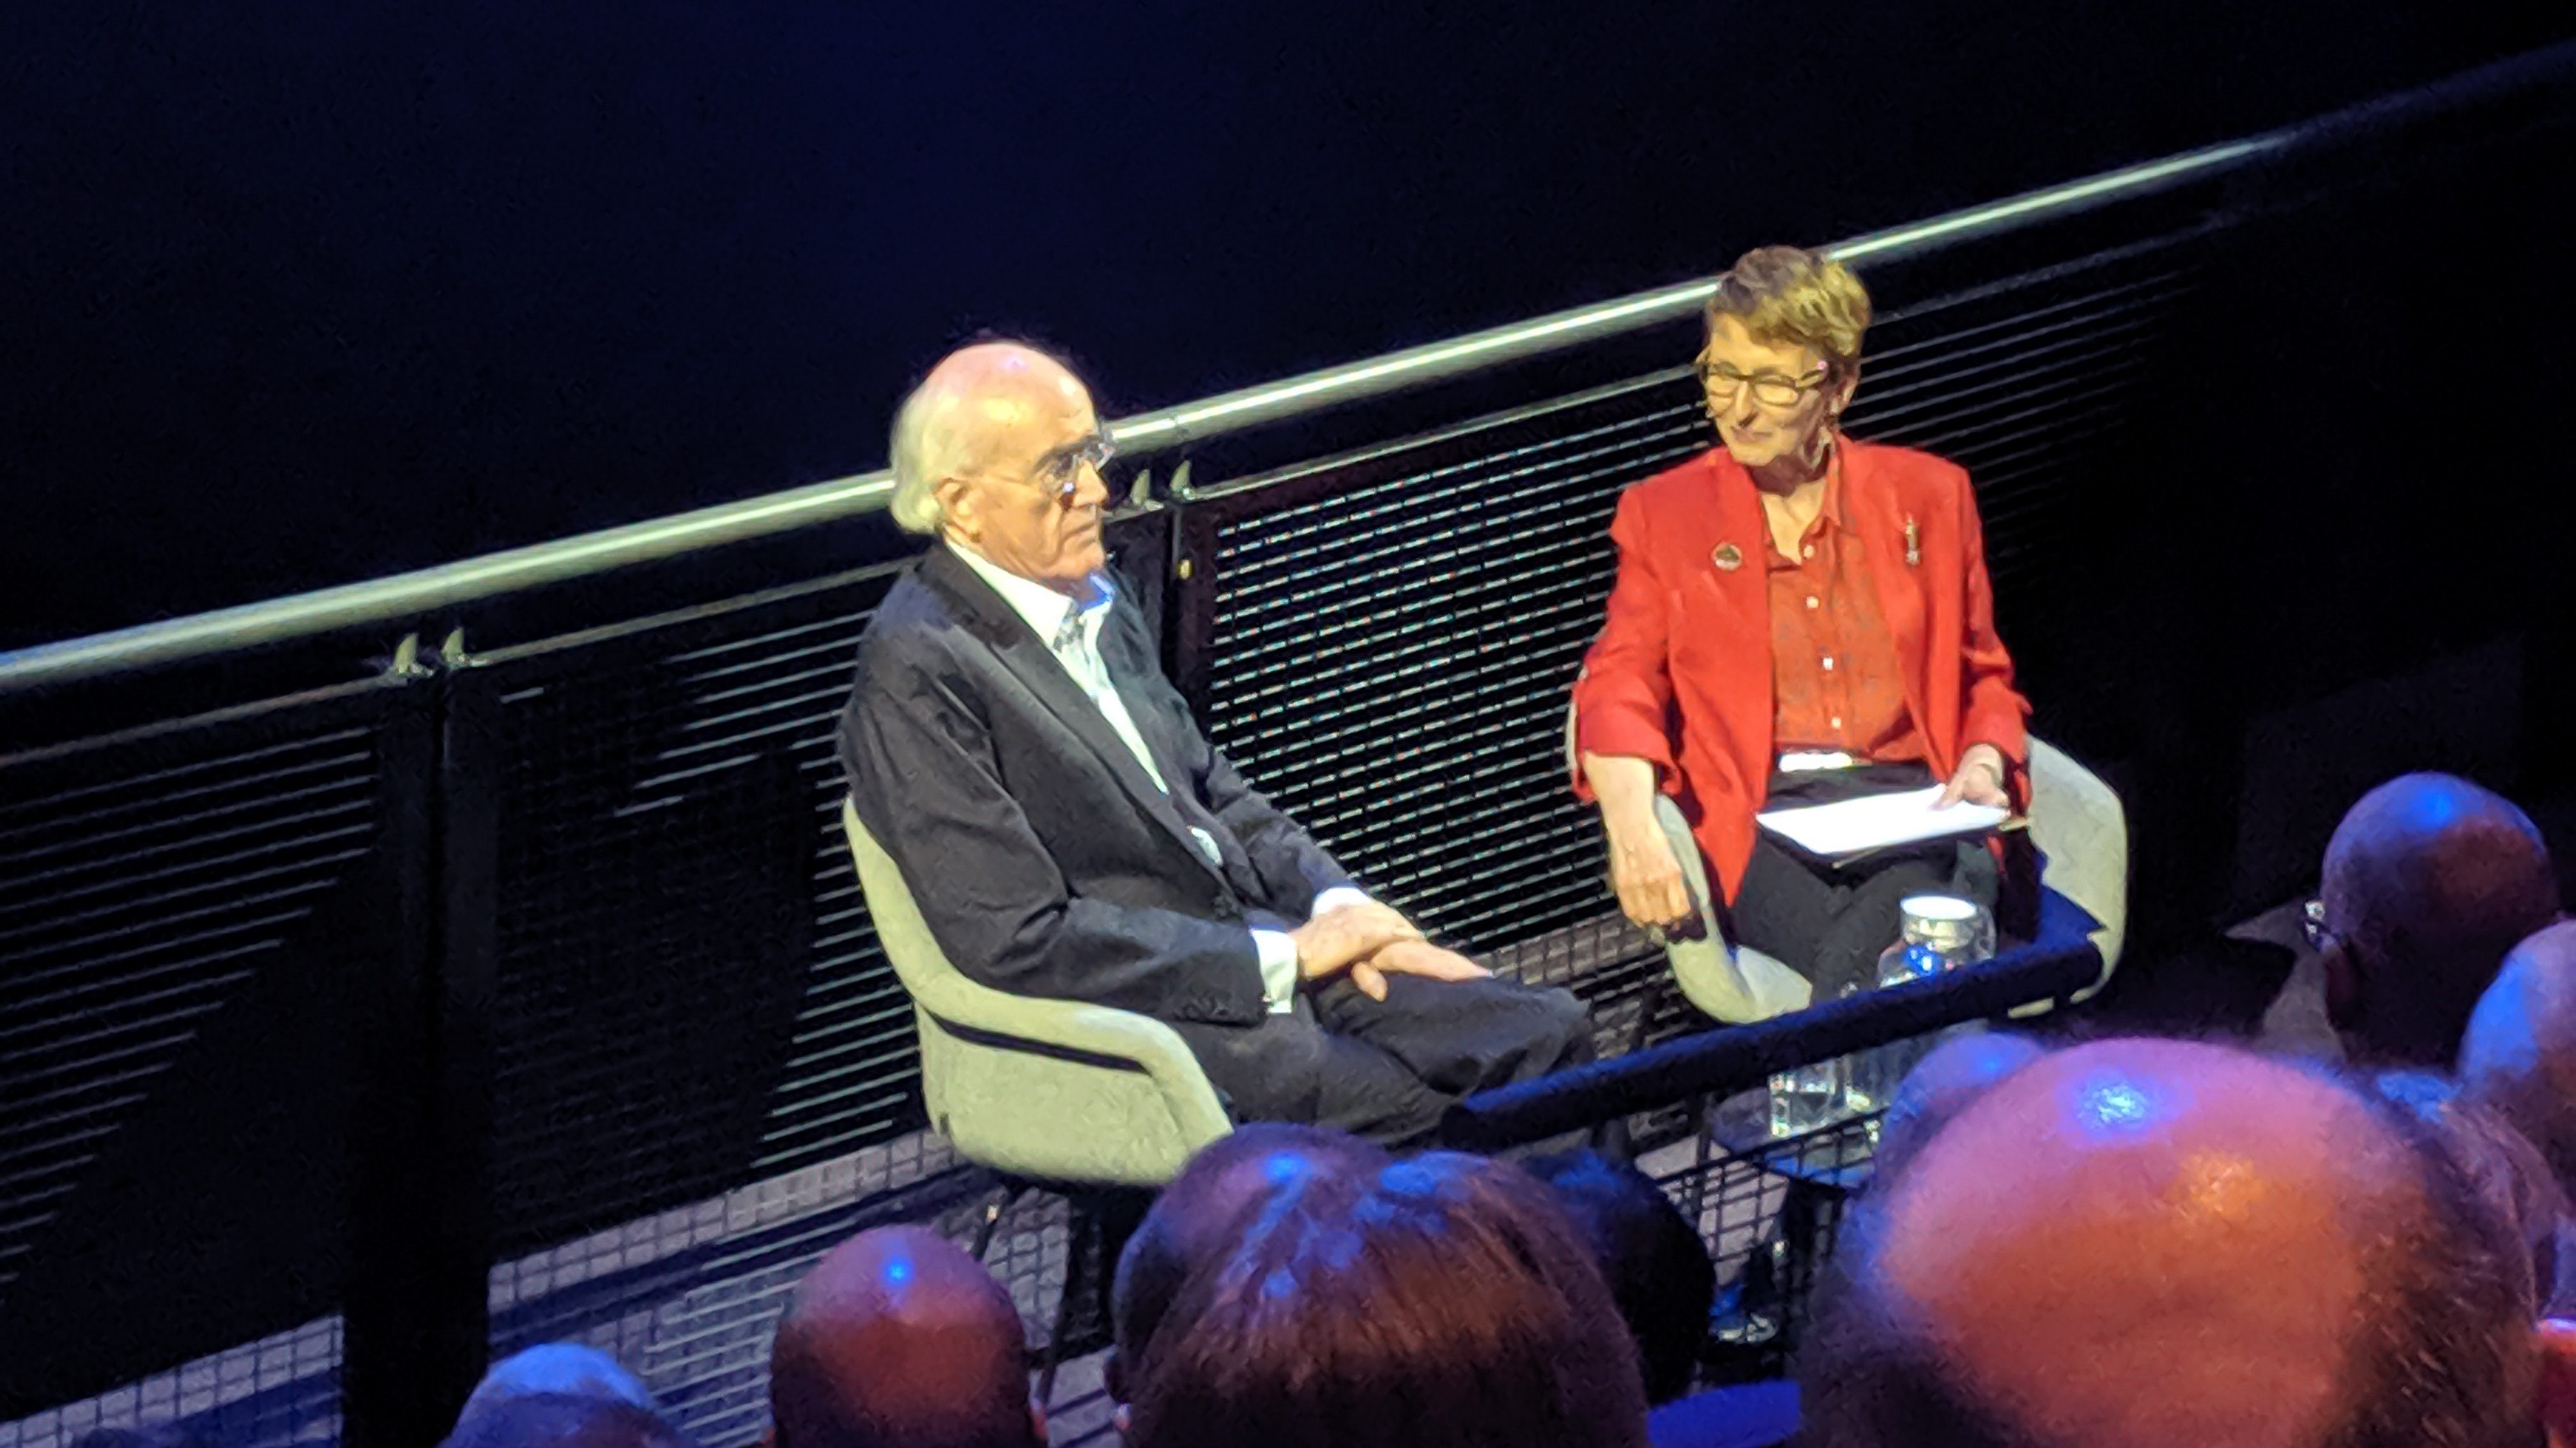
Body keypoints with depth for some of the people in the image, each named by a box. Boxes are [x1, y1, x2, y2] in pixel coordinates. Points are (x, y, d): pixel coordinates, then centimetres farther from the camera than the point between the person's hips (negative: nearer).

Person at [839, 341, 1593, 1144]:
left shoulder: (1096, 599, 11)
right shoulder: (916, 670, -16)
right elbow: (1019, 941, -19)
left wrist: (1340, 910, 3)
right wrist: (1281, 958, -16)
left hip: (1261, 949, 9)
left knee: (1547, 1033, -4)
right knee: (1420, 1109, -23)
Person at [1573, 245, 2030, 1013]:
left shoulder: (1927, 497, 20)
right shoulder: (1663, 513, 18)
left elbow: (1984, 680, 25)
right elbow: (1621, 683, 6)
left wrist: (1983, 767, 0)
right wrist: (1631, 822, -15)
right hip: (1760, 821, -1)